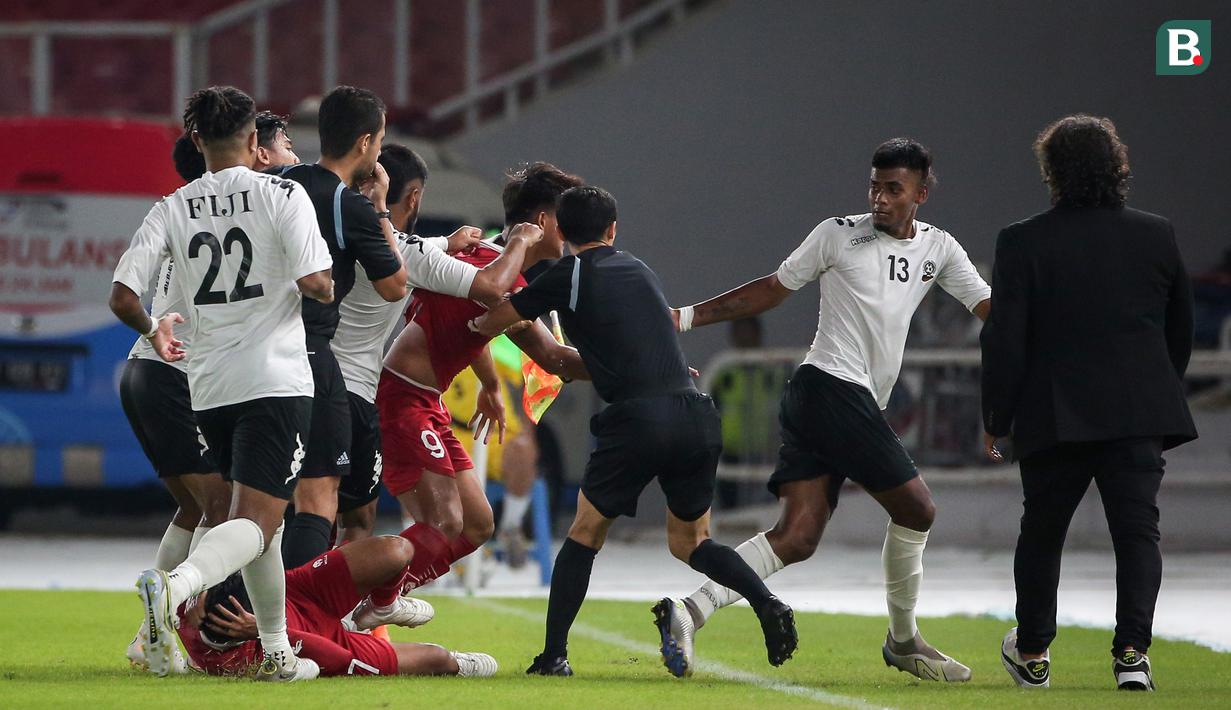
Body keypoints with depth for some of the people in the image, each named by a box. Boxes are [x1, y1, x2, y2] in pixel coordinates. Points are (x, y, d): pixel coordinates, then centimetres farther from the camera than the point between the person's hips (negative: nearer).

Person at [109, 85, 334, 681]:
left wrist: (153, 330, 20)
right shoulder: (282, 195, -4)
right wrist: (326, 287, 10)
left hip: (209, 386, 5)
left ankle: (277, 651, 22)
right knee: (256, 521, -10)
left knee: (256, 515, 20)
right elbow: (315, 283, -14)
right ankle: (175, 585, -37)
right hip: (276, 380, -5)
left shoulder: (173, 209, 5)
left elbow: (122, 298, -1)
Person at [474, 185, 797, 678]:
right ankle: (768, 604, -6)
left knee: (584, 535, 11)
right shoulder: (637, 269, 21)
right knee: (689, 542, 17)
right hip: (696, 413, 5)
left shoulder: (569, 274, 5)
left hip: (637, 418, -5)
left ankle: (554, 656, 5)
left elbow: (489, 324, 10)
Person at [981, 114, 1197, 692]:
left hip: (1055, 418, -1)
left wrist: (995, 420, 3)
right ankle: (1132, 652, -16)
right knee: (1138, 530, -1)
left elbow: (1004, 341, -7)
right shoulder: (1156, 237, 3)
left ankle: (1032, 655, 27)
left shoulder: (1022, 243, -7)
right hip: (1140, 412, 1)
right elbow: (1180, 330, 13)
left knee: (1041, 533, 16)